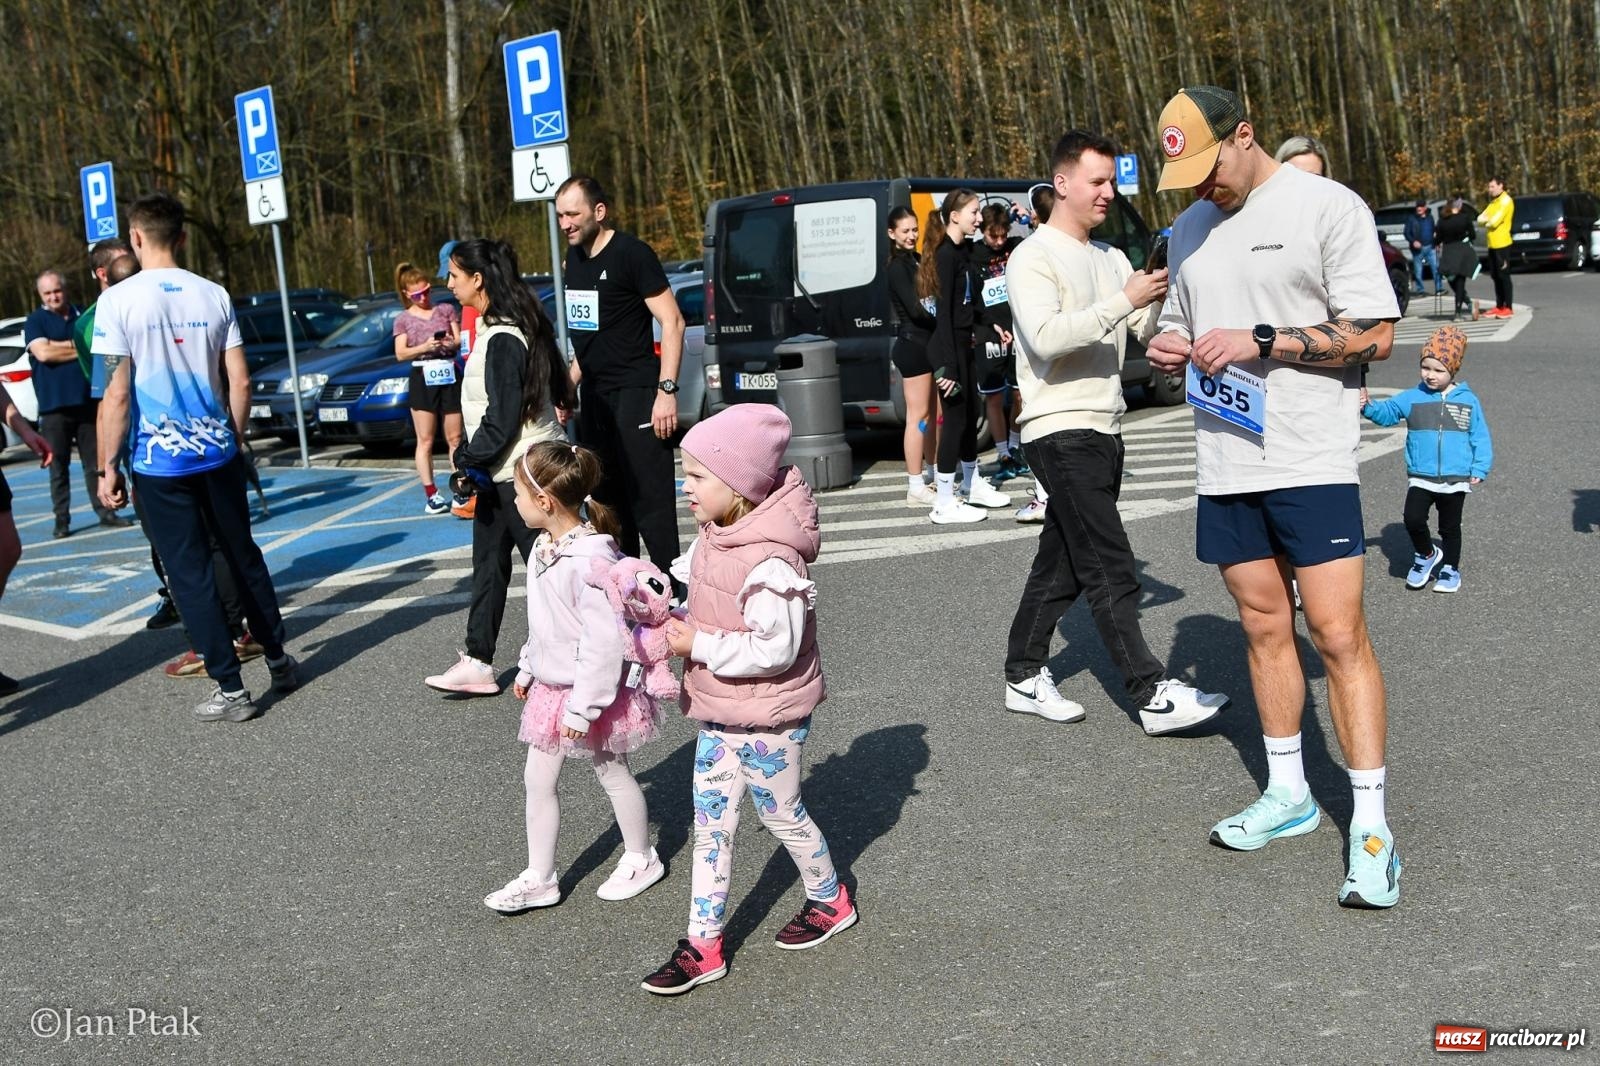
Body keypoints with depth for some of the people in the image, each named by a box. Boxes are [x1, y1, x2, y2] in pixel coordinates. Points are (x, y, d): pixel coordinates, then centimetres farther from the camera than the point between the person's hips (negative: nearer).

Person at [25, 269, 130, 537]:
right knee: (58, 466, 1)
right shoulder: (36, 321, 1)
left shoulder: (82, 316, 12)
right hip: (54, 406, -3)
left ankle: (105, 512, 13)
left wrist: (64, 345, -6)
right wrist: (80, 348, -7)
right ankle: (62, 519, 6)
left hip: (87, 402, 3)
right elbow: (43, 352, -14)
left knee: (95, 462, 7)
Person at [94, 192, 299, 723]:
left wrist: (107, 467, -6)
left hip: (159, 460, -4)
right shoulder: (214, 295, 2)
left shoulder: (118, 300, -9)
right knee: (244, 556, 18)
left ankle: (230, 689, 6)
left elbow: (117, 392, -13)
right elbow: (240, 382, 2)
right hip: (217, 453, 4)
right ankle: (278, 660, 27)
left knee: (191, 574, 3)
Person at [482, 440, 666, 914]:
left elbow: (603, 640, -28)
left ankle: (641, 859, 34)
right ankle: (540, 878, 25)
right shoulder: (546, 546, 0)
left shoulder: (591, 557, -29)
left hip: (590, 689, -8)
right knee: (537, 780, 12)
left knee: (612, 773, 11)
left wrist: (584, 707, -25)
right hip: (551, 687, 8)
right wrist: (527, 668, 21)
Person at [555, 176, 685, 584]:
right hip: (595, 395, 8)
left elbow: (672, 322, -13)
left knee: (650, 501, -10)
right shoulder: (575, 256, 13)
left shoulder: (631, 253, -10)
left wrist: (667, 390, -21)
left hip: (636, 393, -8)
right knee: (607, 500, 12)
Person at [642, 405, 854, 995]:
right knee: (710, 823, 10)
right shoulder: (713, 537, -1)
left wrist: (700, 645, -25)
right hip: (719, 714, 8)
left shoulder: (770, 561, -29)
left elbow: (775, 649, -30)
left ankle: (830, 900, 39)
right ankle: (703, 944, 18)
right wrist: (677, 626, -3)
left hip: (769, 717, -8)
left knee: (781, 813, 12)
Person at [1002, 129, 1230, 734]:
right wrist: (1124, 301, -24)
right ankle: (1153, 696, -11)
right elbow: (1045, 337, -22)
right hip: (1060, 431, -8)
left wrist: (1162, 294, -8)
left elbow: (1148, 330, 12)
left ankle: (1025, 677, 20)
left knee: (1061, 563, 11)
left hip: (1104, 431, 8)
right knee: (1110, 569, -10)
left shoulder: (1111, 258, 18)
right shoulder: (1034, 258, -7)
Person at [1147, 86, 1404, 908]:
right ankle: (1288, 793, 25)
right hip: (1225, 465, 6)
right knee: (1265, 629, 13)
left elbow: (1375, 334, -11)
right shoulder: (1190, 228, 13)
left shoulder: (1326, 207, -7)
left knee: (1339, 636, -7)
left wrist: (1259, 342, -17)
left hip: (1311, 462, -6)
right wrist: (1170, 347, 2)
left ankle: (1370, 826, 0)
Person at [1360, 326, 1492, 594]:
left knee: (1450, 527, 11)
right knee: (1413, 519, -15)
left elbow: (1480, 437, 3)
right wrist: (1369, 406, -21)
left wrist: (1479, 469, -2)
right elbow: (1387, 412, 0)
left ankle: (1451, 568, 31)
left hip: (1455, 480, 0)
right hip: (1420, 478, 0)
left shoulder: (1467, 401, -1)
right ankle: (1426, 554, 12)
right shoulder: (1412, 398, 0)